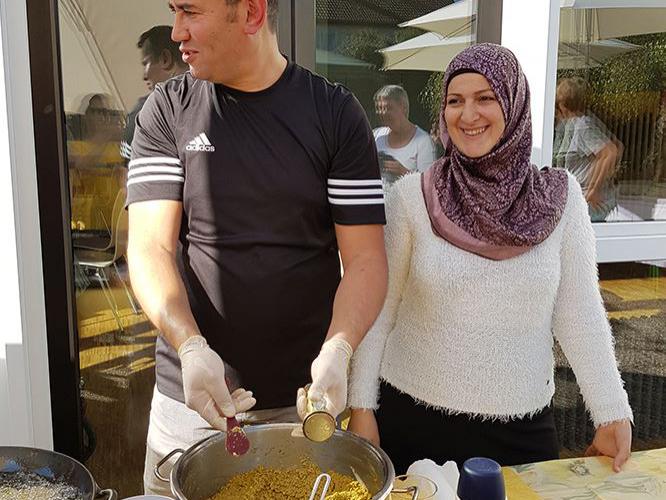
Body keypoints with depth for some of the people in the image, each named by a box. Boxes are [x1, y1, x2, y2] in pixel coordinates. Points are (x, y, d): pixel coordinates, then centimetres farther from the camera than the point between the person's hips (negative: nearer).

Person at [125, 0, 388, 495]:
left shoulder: (336, 114, -5)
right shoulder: (168, 110, -1)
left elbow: (365, 258, -7)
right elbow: (150, 247, -8)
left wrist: (338, 349, -24)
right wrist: (189, 345, -24)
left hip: (305, 398, 0)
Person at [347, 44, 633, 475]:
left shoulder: (559, 198, -5)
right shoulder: (411, 196, -9)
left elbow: (579, 314, 0)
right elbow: (379, 309, -4)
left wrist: (613, 414, 0)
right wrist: (361, 406, -4)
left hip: (521, 425, 1)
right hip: (412, 418, -1)